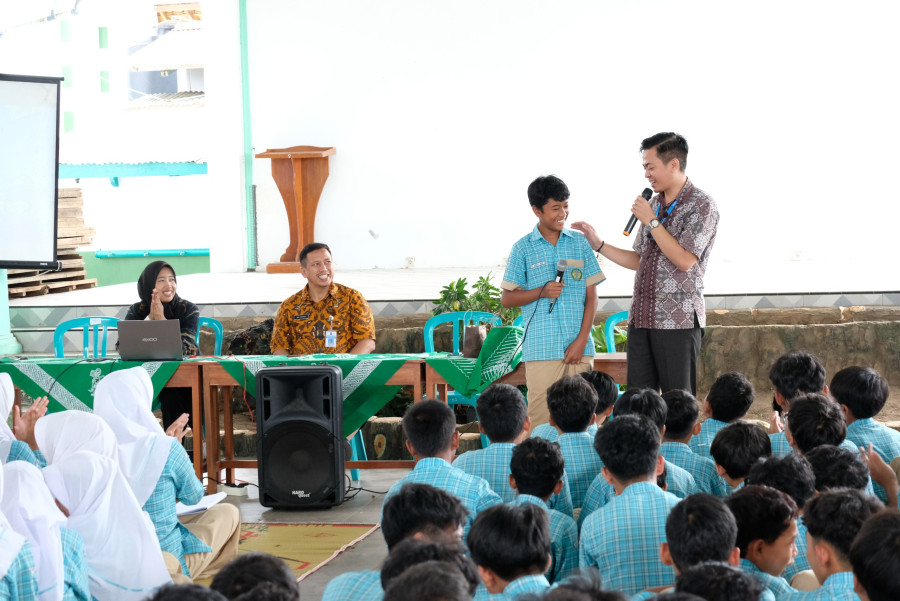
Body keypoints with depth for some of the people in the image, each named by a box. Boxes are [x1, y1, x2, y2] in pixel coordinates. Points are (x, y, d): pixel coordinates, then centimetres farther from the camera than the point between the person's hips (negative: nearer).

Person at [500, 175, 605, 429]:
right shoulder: (524, 248, 4)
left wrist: (582, 340, -3)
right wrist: (541, 292, -11)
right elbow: (506, 298, 6)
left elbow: (592, 296, 7)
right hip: (541, 348, -2)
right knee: (541, 420, -4)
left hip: (579, 348, 2)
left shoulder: (580, 243, 9)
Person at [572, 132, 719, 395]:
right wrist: (597, 243, 13)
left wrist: (651, 221, -11)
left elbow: (685, 260, -16)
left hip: (678, 321, -7)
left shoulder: (702, 205, -7)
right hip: (641, 318, 7)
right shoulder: (654, 204, 16)